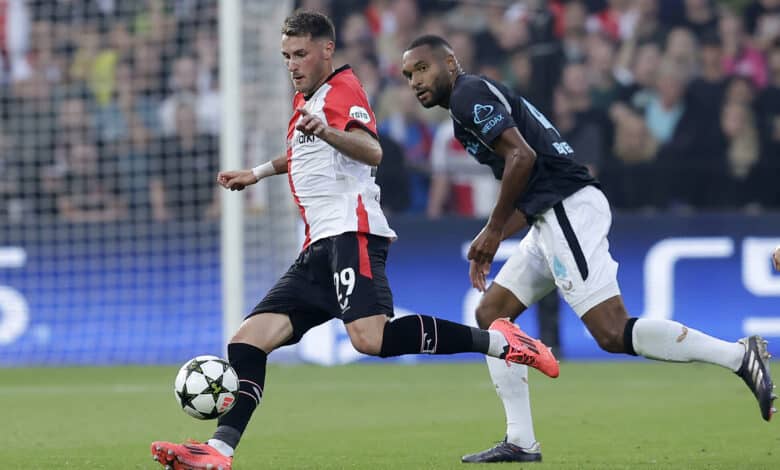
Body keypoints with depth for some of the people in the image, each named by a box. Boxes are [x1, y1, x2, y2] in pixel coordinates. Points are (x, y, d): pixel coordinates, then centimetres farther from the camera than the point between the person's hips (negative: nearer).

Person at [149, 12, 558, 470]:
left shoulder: (343, 87, -2)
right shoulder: (305, 100, 27)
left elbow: (372, 152, -22)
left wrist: (325, 131, -39)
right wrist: (258, 173, 48)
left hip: (352, 231, -10)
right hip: (320, 246, 10)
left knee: (370, 338, -32)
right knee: (249, 339, -4)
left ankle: (496, 340, -21)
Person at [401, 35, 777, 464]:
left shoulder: (469, 94, -5)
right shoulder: (481, 98, 25)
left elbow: (521, 156, -17)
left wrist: (492, 230, -9)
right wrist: (492, 242, 20)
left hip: (568, 209, -11)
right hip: (554, 217, 11)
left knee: (613, 334, -17)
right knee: (491, 314, 12)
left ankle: (739, 356, -15)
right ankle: (520, 443, 11)